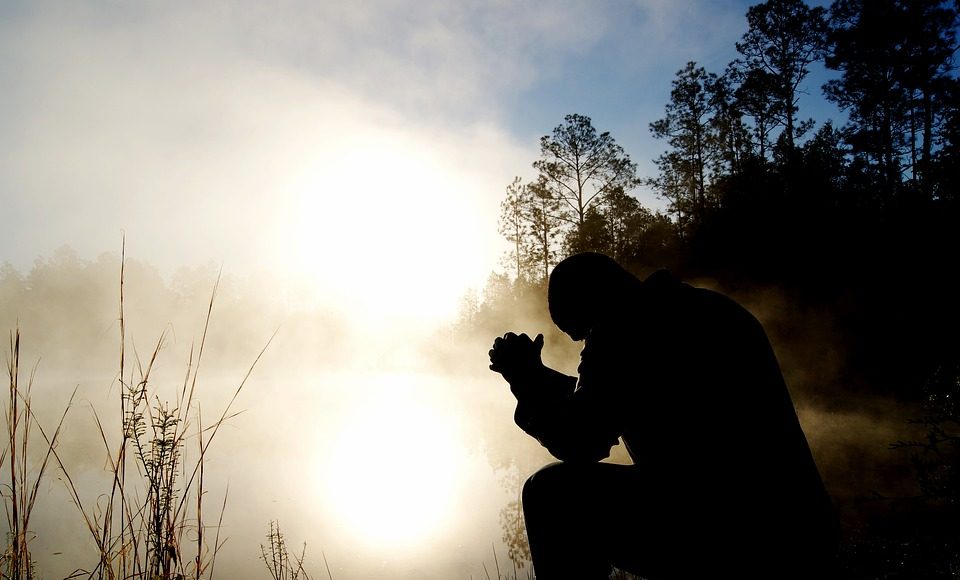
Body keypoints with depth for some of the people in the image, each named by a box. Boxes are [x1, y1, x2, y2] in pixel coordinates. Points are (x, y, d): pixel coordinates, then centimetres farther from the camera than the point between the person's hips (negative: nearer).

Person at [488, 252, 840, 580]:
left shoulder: (622, 328, -10)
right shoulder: (705, 309, 19)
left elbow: (577, 443, -9)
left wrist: (524, 378, 4)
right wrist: (536, 377, 26)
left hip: (730, 543, -10)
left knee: (554, 494, -4)